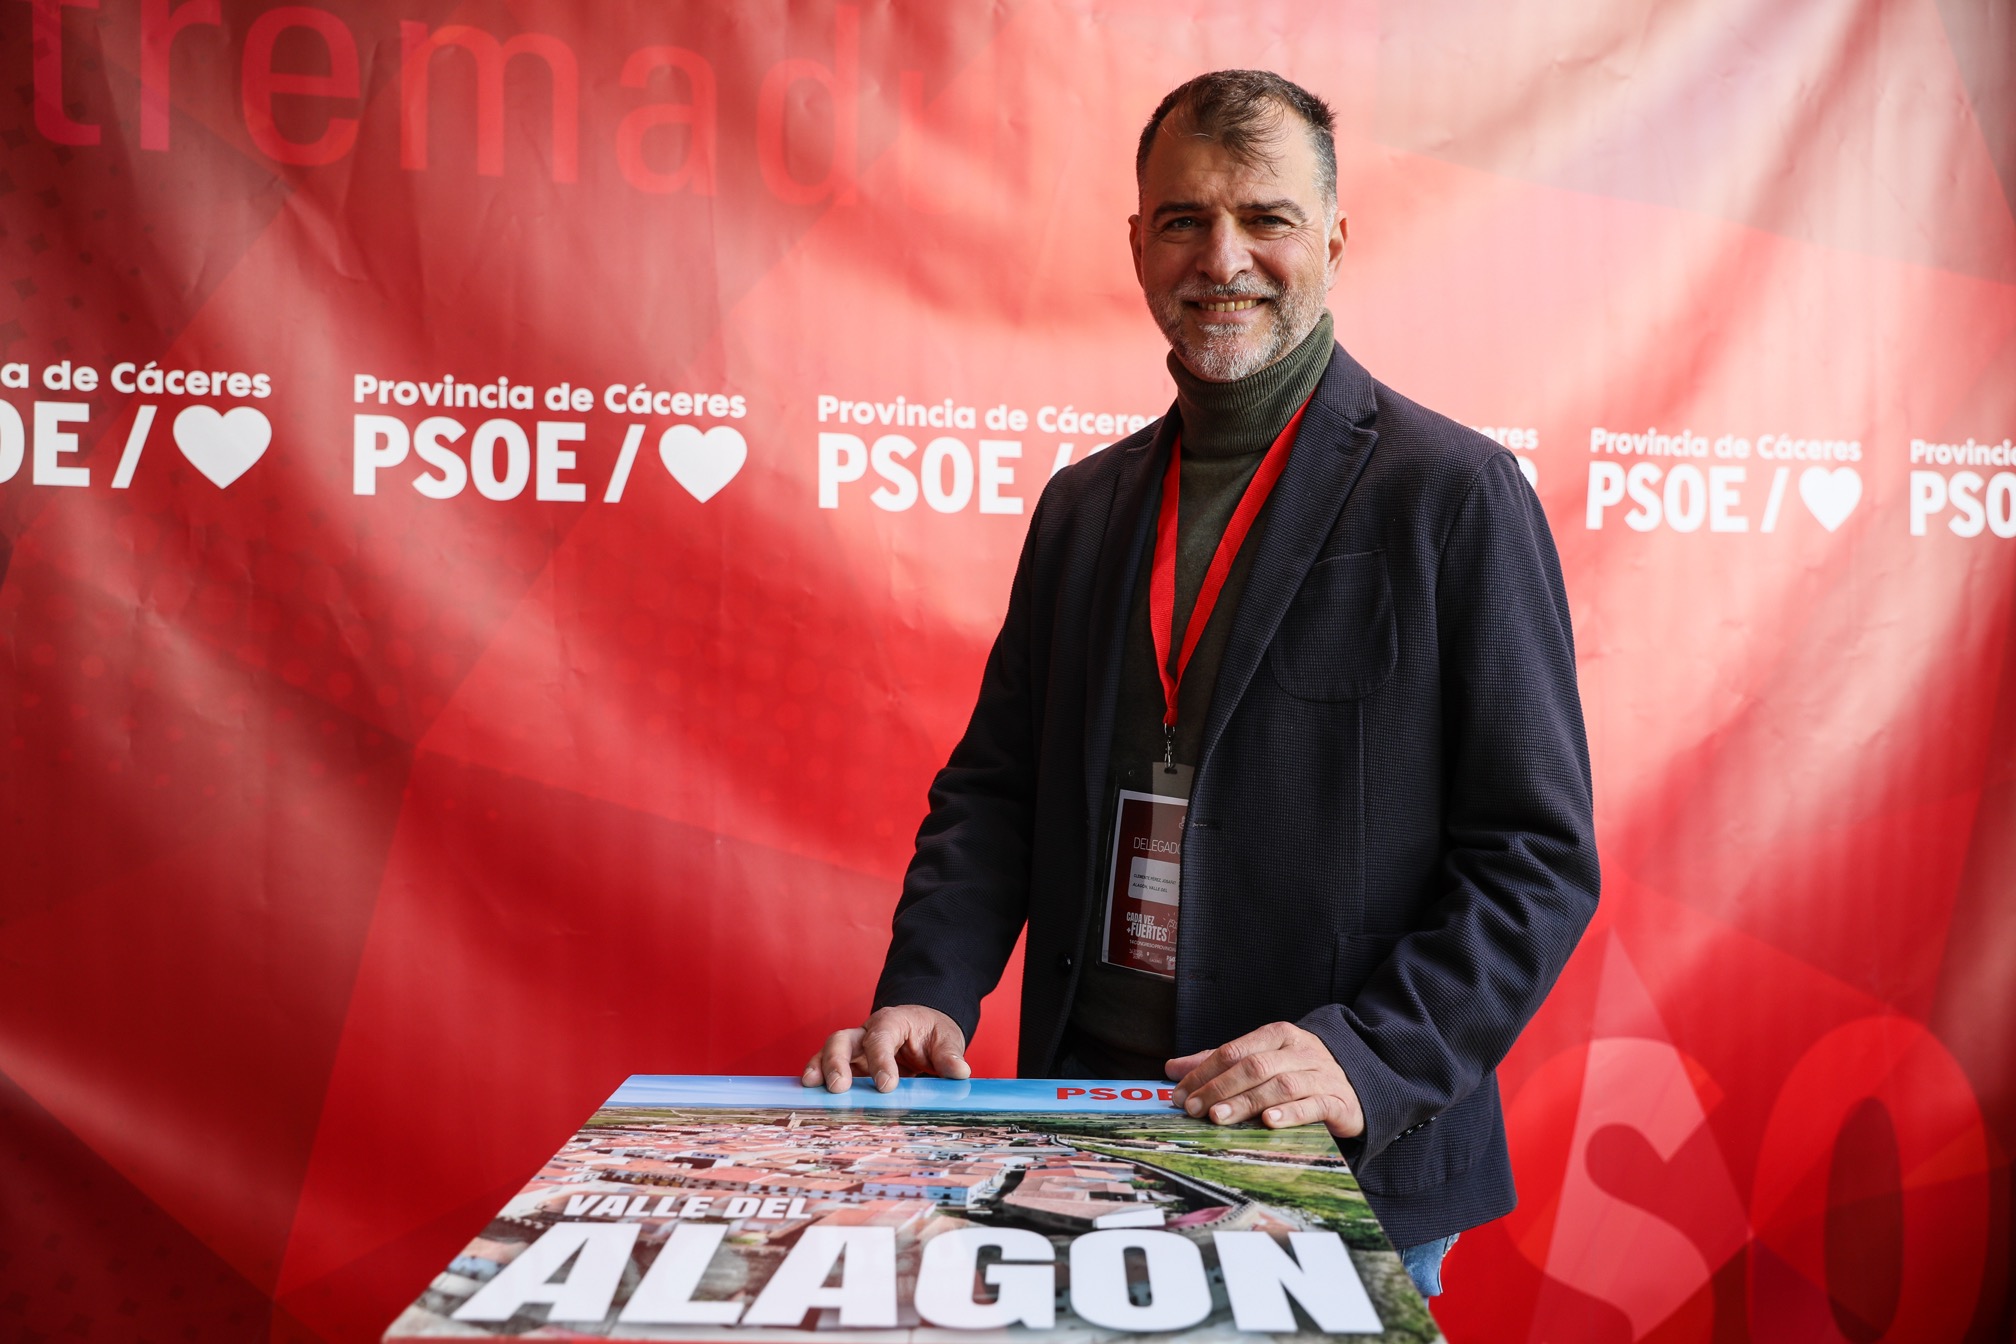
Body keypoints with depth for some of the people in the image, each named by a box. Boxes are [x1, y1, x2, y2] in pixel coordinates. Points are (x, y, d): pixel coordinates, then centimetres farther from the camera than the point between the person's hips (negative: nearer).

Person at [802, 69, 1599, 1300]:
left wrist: (1370, 1057, -20)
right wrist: (929, 992, -5)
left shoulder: (1457, 494, -8)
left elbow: (1539, 856, -9)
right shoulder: (1084, 504, 9)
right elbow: (996, 785, 10)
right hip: (1084, 1120, 5)